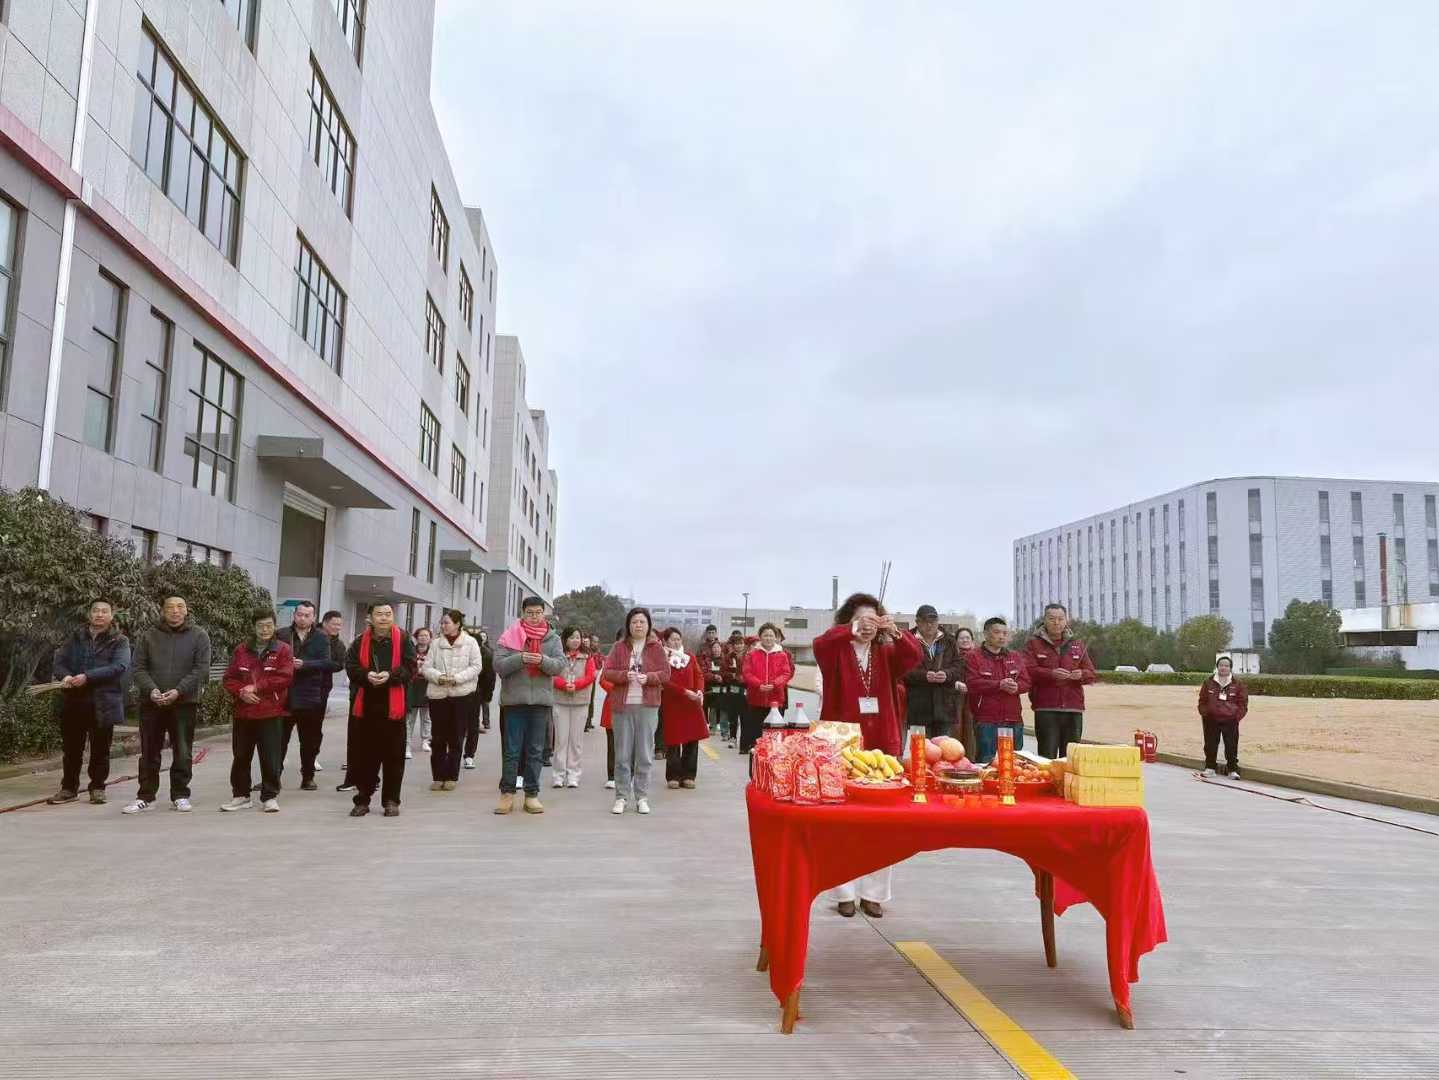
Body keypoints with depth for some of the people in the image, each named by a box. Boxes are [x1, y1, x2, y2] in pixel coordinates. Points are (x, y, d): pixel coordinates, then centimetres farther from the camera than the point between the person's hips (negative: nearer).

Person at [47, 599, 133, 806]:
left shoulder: (119, 641, 2)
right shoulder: (76, 638, 14)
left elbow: (120, 667, -13)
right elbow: (59, 661, 7)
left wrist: (87, 677, -22)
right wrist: (65, 675, -16)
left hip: (103, 703, -3)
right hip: (74, 702, 3)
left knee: (100, 749, 3)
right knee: (71, 748, 10)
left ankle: (97, 788, 14)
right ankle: (69, 788, 21)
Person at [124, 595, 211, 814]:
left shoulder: (199, 636, 2)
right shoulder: (149, 636, 7)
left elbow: (201, 669, -5)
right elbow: (139, 668, 3)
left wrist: (178, 691, -16)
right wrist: (151, 690, -14)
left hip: (184, 703, -1)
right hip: (151, 703, 2)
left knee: (183, 753, 3)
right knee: (149, 753, 8)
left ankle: (180, 796, 14)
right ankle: (146, 797, 18)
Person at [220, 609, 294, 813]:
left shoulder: (283, 650, 0)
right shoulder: (241, 650, 10)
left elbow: (285, 677, -11)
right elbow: (229, 679, 8)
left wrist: (256, 687, -13)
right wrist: (241, 692, -11)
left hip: (271, 713, -4)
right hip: (243, 713, 4)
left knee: (270, 757, -1)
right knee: (241, 756, 11)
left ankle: (270, 797, 9)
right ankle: (241, 795, 24)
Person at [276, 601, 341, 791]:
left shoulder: (321, 638, 2)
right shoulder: (282, 635, 4)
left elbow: (327, 663, -9)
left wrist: (304, 664, -22)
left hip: (310, 697, 0)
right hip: (284, 695, 0)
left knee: (310, 740, 8)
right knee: (279, 738, 4)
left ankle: (308, 777, 20)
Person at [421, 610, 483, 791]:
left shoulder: (470, 643, 1)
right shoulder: (436, 644, 8)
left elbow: (476, 666, -4)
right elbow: (426, 667, 5)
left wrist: (457, 678, -16)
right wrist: (438, 676, -15)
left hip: (462, 695, -2)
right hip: (438, 694, 2)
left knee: (456, 738, 3)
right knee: (438, 738, 4)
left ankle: (452, 776, 13)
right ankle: (438, 776, 13)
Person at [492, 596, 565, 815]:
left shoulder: (552, 638, 7)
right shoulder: (509, 636, 2)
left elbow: (560, 664, -4)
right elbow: (498, 665, -6)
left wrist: (543, 660, -23)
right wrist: (520, 658, -22)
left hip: (541, 701, 2)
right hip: (514, 700, -2)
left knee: (536, 751, 8)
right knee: (512, 750, 4)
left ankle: (532, 794, 15)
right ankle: (507, 793, 13)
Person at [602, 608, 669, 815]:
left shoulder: (656, 648, 6)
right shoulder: (619, 647, 7)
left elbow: (665, 674, 2)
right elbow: (607, 672, 2)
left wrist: (648, 677, -16)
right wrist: (624, 675, -16)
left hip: (648, 706, 0)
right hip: (622, 705, 1)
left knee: (645, 754, 2)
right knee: (622, 754, 3)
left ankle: (642, 797, 9)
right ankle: (621, 797, 10)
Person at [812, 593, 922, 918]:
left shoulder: (886, 654, 10)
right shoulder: (835, 652, 1)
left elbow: (915, 655, -8)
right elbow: (819, 644, -21)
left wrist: (895, 631, -25)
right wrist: (853, 630, -33)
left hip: (882, 744, 3)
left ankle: (873, 892, 14)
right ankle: (844, 892, 10)